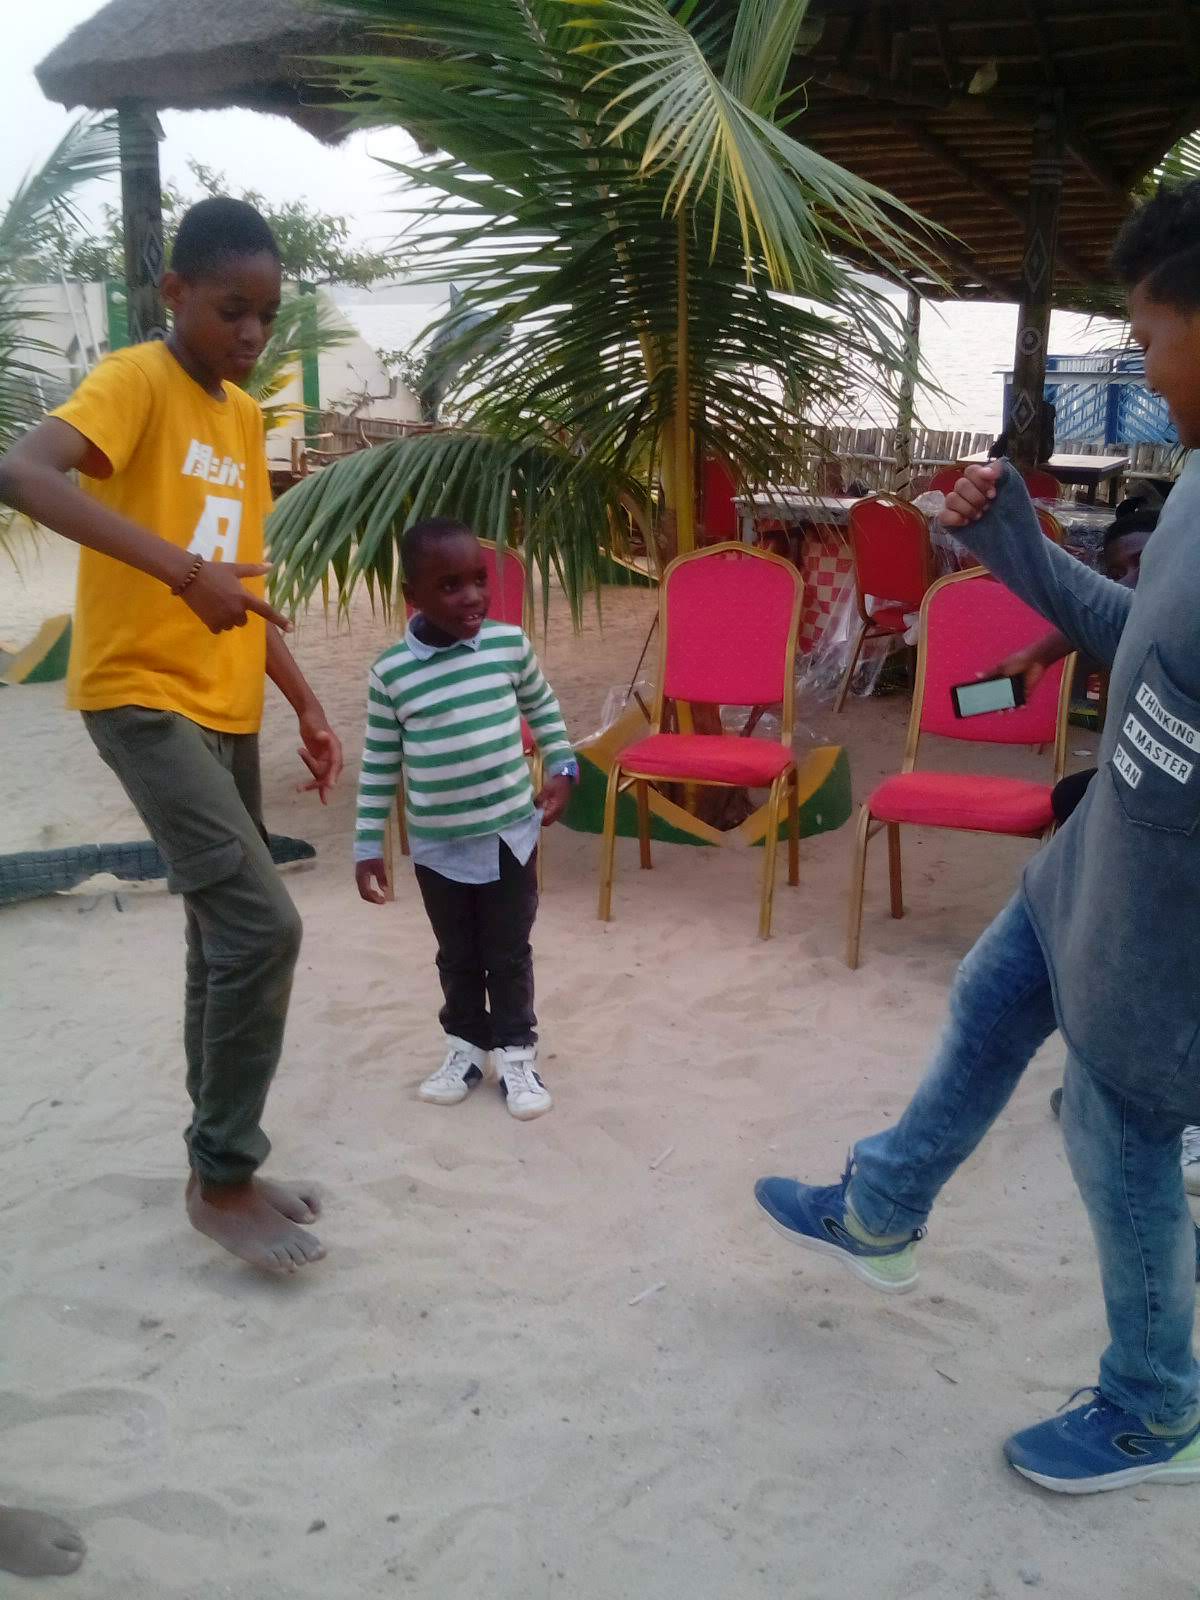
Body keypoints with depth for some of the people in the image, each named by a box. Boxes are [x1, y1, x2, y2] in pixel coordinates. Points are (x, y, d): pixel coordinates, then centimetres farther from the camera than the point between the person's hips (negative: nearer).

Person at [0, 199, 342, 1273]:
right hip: (142, 697, -8)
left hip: (226, 706, 9)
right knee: (262, 924, -16)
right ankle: (221, 1177, 0)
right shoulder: (135, 381, -10)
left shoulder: (244, 416, 15)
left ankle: (228, 1162, 26)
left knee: (227, 936, 12)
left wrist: (307, 703, 15)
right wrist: (181, 570, -35)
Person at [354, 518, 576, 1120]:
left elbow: (544, 709, 12)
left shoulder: (510, 644, -8)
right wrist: (368, 847, 0)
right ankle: (466, 1046, 35)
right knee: (457, 956, 16)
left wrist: (562, 770, 4)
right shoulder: (391, 672, -10)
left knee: (509, 953, 11)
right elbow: (378, 766, -2)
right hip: (438, 846, 0)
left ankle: (516, 1052, 27)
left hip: (510, 833, 0)